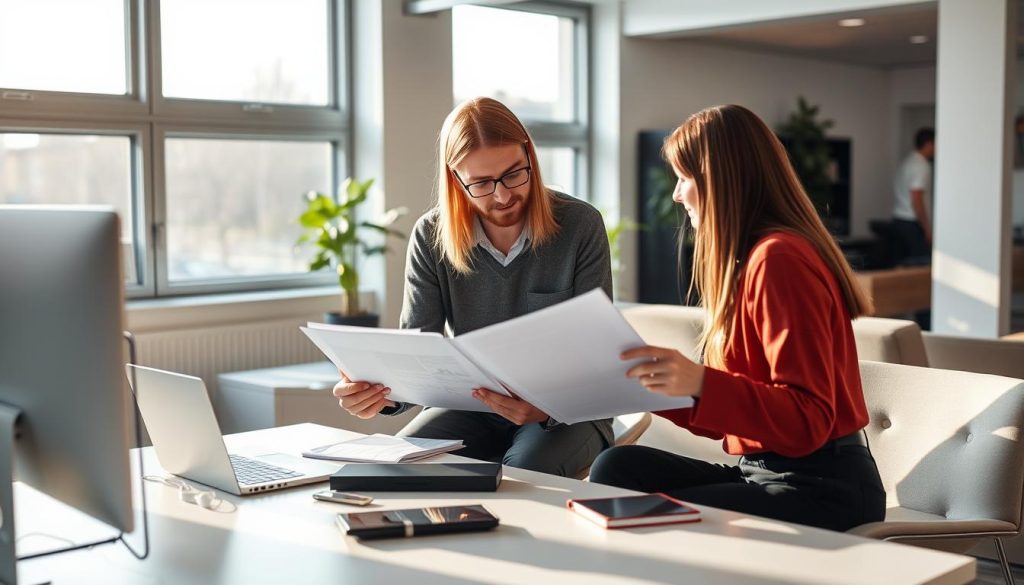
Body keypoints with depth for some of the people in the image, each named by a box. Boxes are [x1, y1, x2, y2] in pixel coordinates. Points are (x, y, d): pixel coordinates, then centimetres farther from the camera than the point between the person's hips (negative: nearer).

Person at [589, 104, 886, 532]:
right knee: (617, 467, -8)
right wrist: (653, 382, 11)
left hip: (822, 489, -9)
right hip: (762, 472, 9)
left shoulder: (779, 259, -15)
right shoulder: (745, 260, 13)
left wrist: (699, 383, -31)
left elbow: (808, 421, -21)